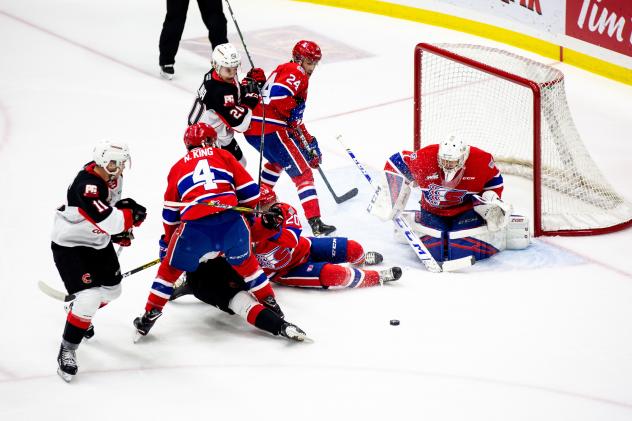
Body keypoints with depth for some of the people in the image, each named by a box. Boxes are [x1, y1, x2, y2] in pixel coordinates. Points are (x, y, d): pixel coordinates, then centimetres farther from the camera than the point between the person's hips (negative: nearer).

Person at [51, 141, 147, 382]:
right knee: (90, 297, -19)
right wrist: (132, 214, -24)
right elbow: (108, 221, -41)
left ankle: (81, 314, 48)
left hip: (98, 242, 9)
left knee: (112, 290, 19)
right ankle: (67, 351, -5)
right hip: (69, 245, -9)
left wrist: (121, 229, 7)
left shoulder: (113, 176, -5)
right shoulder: (87, 184, -35)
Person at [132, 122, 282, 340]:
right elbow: (250, 191, 16)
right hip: (232, 222, 1)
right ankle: (270, 304, 35)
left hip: (194, 228, -1)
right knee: (245, 263, 29)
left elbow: (170, 213, 23)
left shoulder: (178, 167, 23)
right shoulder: (223, 155, 22)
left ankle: (150, 316, 23)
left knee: (171, 268, 22)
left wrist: (167, 242, 36)